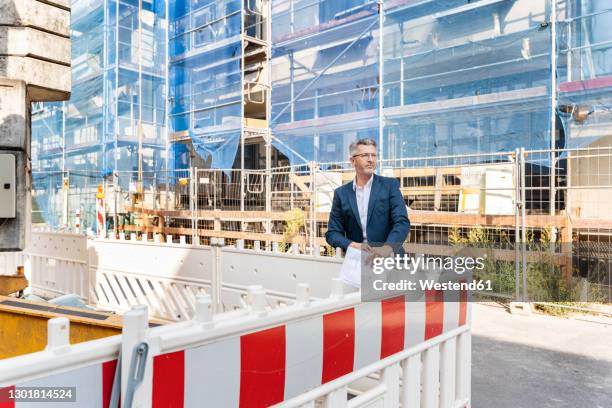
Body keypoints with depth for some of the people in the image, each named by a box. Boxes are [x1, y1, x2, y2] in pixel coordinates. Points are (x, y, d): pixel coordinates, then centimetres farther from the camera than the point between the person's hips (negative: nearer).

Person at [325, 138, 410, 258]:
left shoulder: (390, 185, 4)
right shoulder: (341, 193, 7)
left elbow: (402, 222, -5)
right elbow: (332, 233, 6)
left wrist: (387, 248, -23)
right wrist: (352, 245, -13)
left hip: (388, 257, -1)